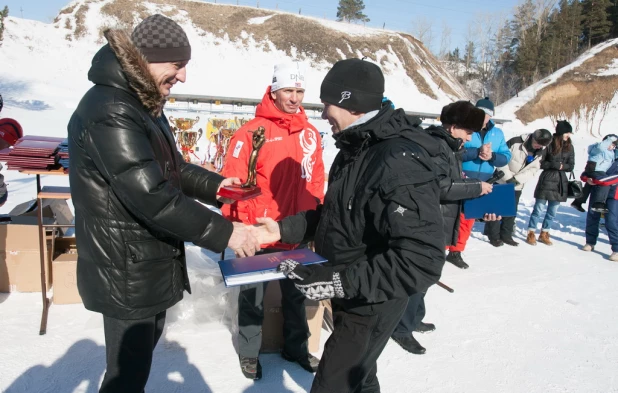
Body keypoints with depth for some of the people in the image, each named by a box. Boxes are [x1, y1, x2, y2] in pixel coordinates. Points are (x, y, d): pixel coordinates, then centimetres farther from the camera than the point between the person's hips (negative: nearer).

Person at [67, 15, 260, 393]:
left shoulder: (143, 105, 10)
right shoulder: (110, 112, -25)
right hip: (127, 275, -10)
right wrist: (223, 232, -27)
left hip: (151, 266, 10)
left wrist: (214, 184, 1)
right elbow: (152, 196, -32)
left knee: (140, 359, 27)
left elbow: (170, 167, 18)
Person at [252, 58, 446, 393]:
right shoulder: (355, 148, 3)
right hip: (349, 298, 9)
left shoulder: (401, 164, -29)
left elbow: (421, 262, -34)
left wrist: (340, 282, -35)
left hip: (370, 307, -9)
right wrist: (284, 228, -1)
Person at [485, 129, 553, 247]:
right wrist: (508, 177, -23)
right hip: (502, 181, -5)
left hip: (517, 185, 5)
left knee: (512, 210, 10)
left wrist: (517, 179, -19)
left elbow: (533, 170, -5)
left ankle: (506, 235, 21)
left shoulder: (541, 152, -4)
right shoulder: (516, 142, -20)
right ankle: (494, 236, 9)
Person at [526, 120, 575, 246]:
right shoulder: (549, 144, -9)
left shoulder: (569, 147, 4)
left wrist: (562, 166, -14)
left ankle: (544, 234, 23)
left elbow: (571, 166, 5)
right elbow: (540, 163, -8)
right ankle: (531, 234, 9)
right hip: (547, 180, -5)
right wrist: (553, 165, -21)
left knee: (552, 211, 11)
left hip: (561, 182, 5)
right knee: (539, 209, 0)